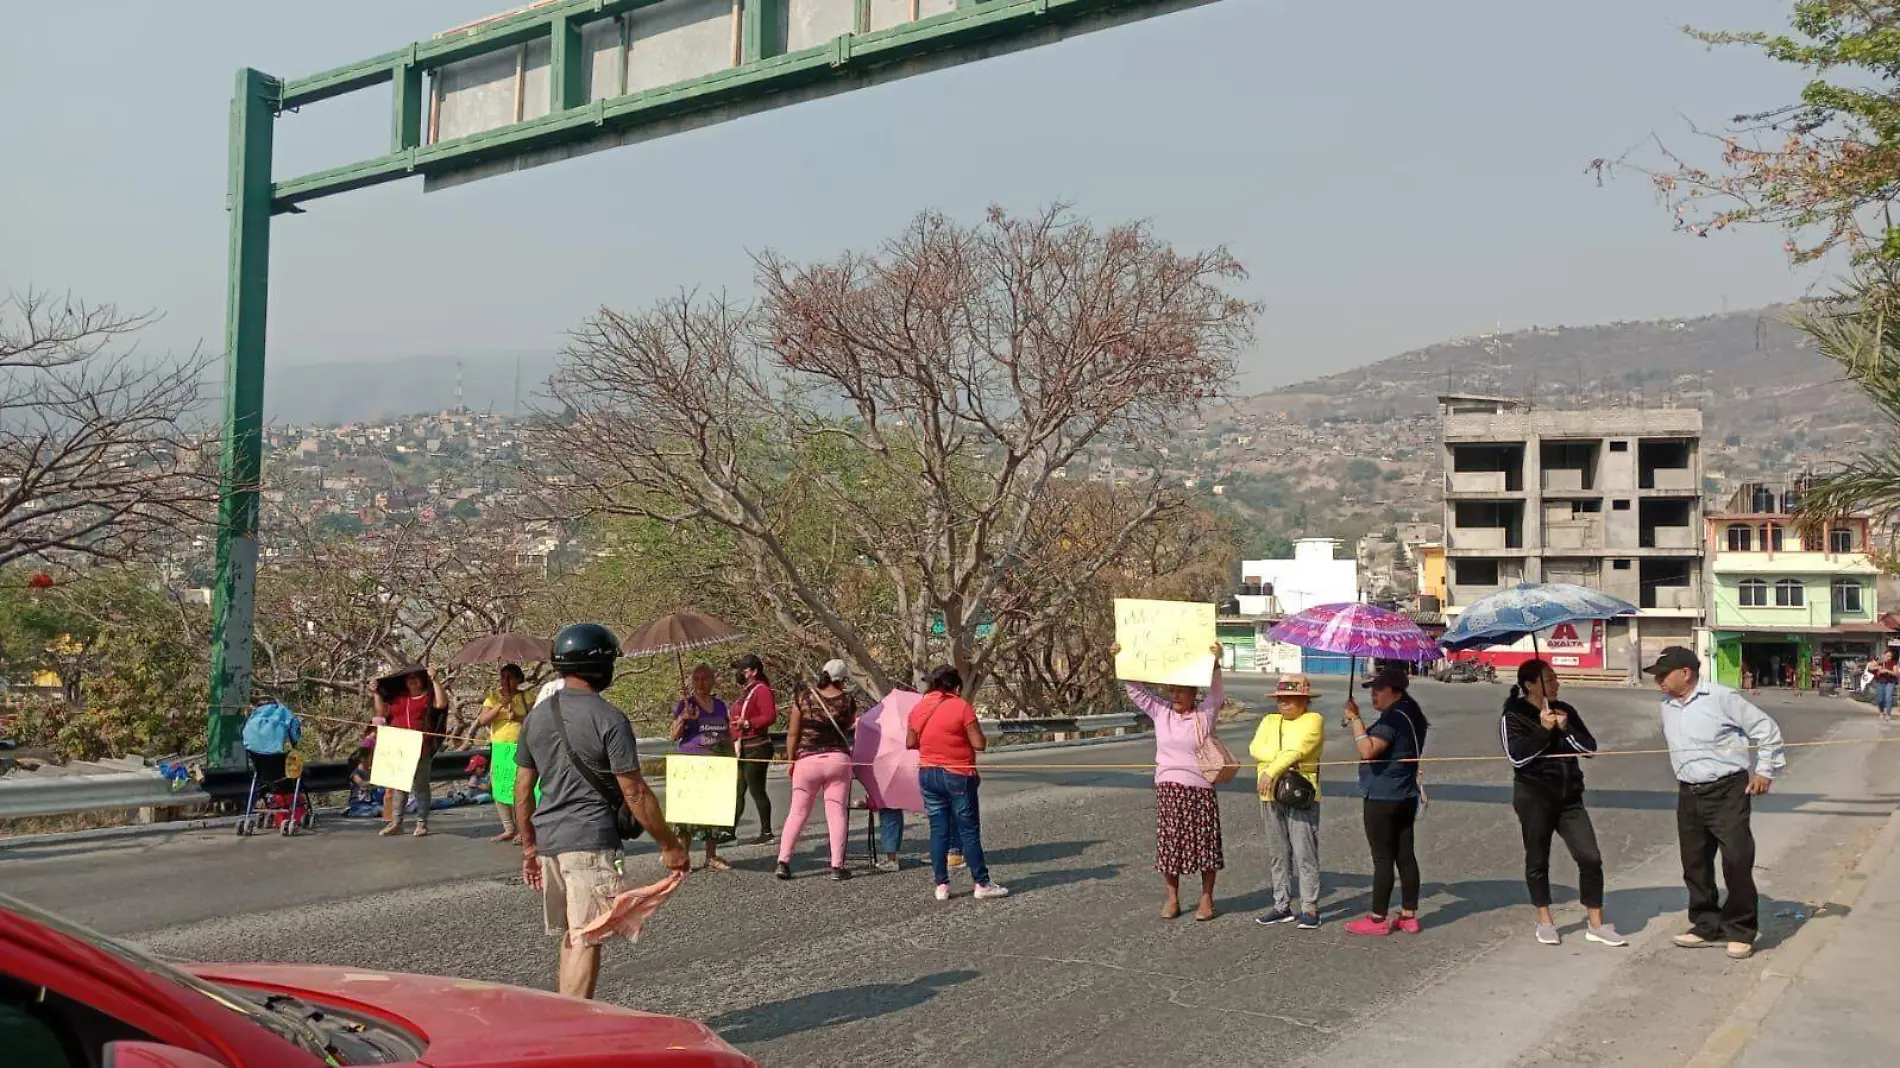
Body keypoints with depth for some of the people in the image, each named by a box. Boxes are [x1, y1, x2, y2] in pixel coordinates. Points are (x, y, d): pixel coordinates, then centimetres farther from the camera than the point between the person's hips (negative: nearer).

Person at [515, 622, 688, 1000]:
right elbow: (635, 792, -12)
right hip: (591, 841, -7)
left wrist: (529, 847, 22)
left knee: (570, 937, 18)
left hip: (548, 841, 7)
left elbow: (523, 789, 12)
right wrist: (670, 845, -4)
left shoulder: (537, 716, 8)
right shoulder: (609, 719, -12)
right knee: (586, 941, -3)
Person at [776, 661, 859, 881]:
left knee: (798, 811, 8)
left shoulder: (803, 696, -1)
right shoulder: (847, 701, -1)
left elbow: (792, 733, 0)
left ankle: (783, 861, 3)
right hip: (838, 759, 0)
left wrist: (790, 759, 9)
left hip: (807, 760, 0)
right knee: (837, 811, 4)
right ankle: (837, 866, 2)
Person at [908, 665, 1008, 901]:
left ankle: (941, 885, 8)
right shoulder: (961, 707, -12)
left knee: (938, 830, 8)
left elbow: (910, 743, 11)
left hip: (928, 774, 5)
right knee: (969, 831, 1)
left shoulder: (918, 709, 3)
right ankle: (982, 884, 6)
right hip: (958, 775, -5)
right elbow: (980, 744, -14)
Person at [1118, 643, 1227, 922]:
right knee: (1168, 842, 5)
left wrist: (1216, 663, -34)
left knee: (1204, 843, 2)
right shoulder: (1160, 711, 5)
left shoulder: (1205, 712, -3)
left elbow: (1217, 692, -18)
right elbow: (1135, 690, 5)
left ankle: (1207, 899, 13)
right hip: (1167, 788, 3)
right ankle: (1172, 899, 15)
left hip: (1200, 788, -3)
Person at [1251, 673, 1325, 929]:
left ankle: (1309, 908, -1)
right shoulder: (1270, 721, 17)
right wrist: (1282, 759, -15)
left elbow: (1297, 749, -16)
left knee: (1304, 853, -6)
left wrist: (1272, 771, -21)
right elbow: (1256, 748, 1)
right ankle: (1282, 906, 17)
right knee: (1277, 854, 10)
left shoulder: (1313, 720, -1)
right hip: (1271, 795, 6)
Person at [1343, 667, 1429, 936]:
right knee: (1405, 855, 10)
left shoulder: (1393, 719, -18)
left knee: (1383, 858, -3)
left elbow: (1368, 751, -28)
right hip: (1406, 795, 10)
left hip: (1382, 799, -10)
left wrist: (1355, 719, -22)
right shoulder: (1411, 715, 13)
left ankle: (1378, 919, 2)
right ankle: (1409, 916, 15)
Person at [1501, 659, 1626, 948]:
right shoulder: (1513, 717, -5)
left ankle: (1596, 925, 6)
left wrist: (1565, 729, -10)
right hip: (1534, 797, -4)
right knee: (1537, 860, 6)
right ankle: (1545, 922, 21)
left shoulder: (1565, 711, 10)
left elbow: (1590, 748, 5)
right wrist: (1543, 729, -18)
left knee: (1590, 857, -3)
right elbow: (1517, 756, -17)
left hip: (1570, 796, 4)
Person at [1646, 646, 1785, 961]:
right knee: (1694, 863, 10)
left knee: (1737, 860, -8)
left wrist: (1765, 770, -5)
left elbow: (1766, 729, -6)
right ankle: (1706, 925, 23)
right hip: (1689, 794, 7)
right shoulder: (1668, 707, 9)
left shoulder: (1721, 698, -12)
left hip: (1728, 792, -7)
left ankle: (1740, 930, 5)